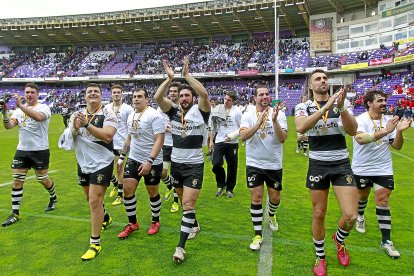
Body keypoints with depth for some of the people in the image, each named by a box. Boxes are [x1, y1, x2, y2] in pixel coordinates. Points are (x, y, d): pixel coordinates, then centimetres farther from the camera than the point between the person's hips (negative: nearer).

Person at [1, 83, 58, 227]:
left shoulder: (43, 107, -8)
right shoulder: (19, 110, 8)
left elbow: (38, 117, -32)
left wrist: (21, 105, -37)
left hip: (40, 150, -4)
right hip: (22, 150, 5)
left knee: (43, 179, 8)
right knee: (17, 181, 2)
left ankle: (53, 199, 37)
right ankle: (15, 214, 11)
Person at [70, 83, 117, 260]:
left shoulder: (108, 114, -11)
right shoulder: (77, 115, 6)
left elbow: (107, 136, -25)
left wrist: (87, 124, -30)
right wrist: (75, 128, -20)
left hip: (102, 163, -6)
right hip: (83, 163, 7)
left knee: (95, 200, -10)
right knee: (90, 198, 21)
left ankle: (95, 243, 1)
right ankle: (105, 219, 50)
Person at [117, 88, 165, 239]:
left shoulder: (154, 115, -16)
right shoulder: (131, 116, 8)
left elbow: (159, 140, -21)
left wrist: (149, 161, -28)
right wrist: (122, 156, 19)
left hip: (152, 162, -6)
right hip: (133, 159, 6)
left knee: (152, 192, 8)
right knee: (127, 189, 2)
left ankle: (155, 222, 31)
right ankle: (132, 223, 20)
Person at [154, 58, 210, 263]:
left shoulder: (200, 112, -7)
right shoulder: (174, 112, 2)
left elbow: (204, 94, -26)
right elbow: (157, 97, -11)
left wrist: (186, 75, -24)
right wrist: (169, 78, -19)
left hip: (194, 165, -4)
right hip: (176, 163, 5)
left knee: (188, 204, -8)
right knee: (185, 201, 19)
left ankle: (180, 246, -3)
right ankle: (194, 224, 45)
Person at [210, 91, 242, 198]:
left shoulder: (237, 111, -4)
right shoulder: (218, 109, 3)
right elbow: (214, 126, 11)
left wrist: (232, 136, -16)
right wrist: (211, 140, 11)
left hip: (232, 142, -1)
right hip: (219, 141, 1)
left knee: (232, 166, 7)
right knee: (216, 164, -6)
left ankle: (230, 189, 25)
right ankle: (221, 185, 20)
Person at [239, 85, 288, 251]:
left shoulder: (279, 114, -5)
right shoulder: (248, 115, -5)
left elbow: (282, 139, -14)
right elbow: (242, 137, -19)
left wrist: (274, 120, -27)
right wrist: (259, 123, -29)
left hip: (274, 164, 1)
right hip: (254, 164, -1)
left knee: (275, 197, 12)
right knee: (256, 197, -2)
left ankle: (271, 215, 47)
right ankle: (258, 235, 10)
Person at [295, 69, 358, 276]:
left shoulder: (342, 102, 2)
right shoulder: (303, 106, -2)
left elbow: (352, 131, -11)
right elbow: (301, 128, -23)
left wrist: (341, 107, -26)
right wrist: (326, 106, -27)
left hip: (341, 164, 1)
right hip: (318, 165, -1)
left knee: (351, 216, -5)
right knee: (319, 214, 8)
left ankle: (339, 239, 31)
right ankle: (320, 258, 30)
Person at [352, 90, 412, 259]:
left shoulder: (389, 121, -2)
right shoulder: (361, 119, -14)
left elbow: (397, 146, -1)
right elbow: (360, 139, -34)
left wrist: (399, 131, -18)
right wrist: (385, 131, -40)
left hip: (383, 169, 2)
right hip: (362, 169, -2)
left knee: (383, 202, -2)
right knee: (363, 196, 18)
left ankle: (386, 241, 7)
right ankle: (360, 217, 51)